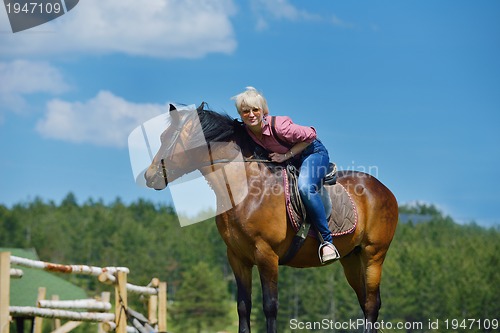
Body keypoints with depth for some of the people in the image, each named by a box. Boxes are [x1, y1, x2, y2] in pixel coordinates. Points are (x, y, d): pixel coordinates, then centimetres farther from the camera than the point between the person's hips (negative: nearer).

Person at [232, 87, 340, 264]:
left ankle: (326, 240, -29)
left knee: (305, 187, -34)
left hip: (312, 152, -8)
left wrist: (286, 155, -24)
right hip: (288, 162, 8)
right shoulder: (245, 131, -14)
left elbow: (309, 136, -20)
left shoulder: (279, 126, -32)